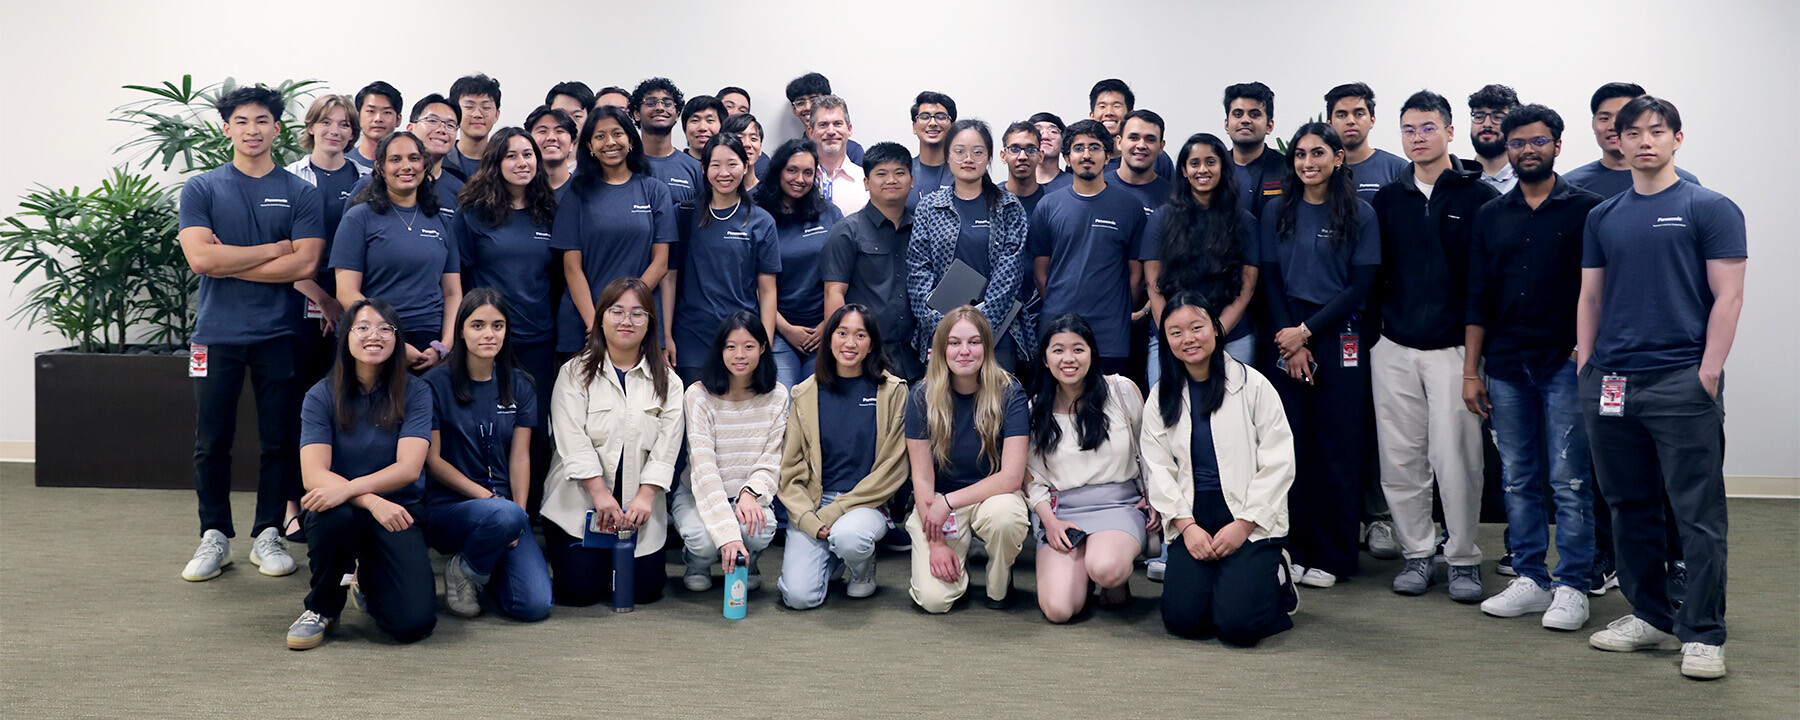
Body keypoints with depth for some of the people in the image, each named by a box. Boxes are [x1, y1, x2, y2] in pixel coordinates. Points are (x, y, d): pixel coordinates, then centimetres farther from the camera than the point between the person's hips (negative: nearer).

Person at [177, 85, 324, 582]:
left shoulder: (300, 193, 5)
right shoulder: (201, 189, 5)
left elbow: (305, 264, -8)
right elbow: (200, 258, -9)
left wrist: (230, 262, -10)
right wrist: (276, 248, -8)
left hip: (279, 333, 0)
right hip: (217, 333, 0)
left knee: (279, 440, 5)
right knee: (211, 442, 5)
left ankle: (269, 534, 17)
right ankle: (214, 537, 17)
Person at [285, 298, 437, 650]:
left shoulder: (415, 394, -1)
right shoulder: (322, 396, -1)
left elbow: (408, 468, -13)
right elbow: (314, 475, -12)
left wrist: (348, 488, -29)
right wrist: (373, 502, -28)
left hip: (398, 510, 0)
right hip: (344, 513, 0)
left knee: (413, 623, -21)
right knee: (333, 517, -39)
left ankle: (369, 581, 17)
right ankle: (322, 608, -8)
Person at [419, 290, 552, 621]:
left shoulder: (521, 386, 8)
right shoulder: (435, 384, -3)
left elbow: (520, 456, 5)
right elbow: (432, 459, -5)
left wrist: (519, 511, -10)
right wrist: (486, 497, -13)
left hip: (506, 506, 4)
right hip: (448, 507, -3)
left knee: (535, 605, -18)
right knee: (504, 516, -39)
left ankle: (486, 565, 15)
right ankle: (463, 572, -6)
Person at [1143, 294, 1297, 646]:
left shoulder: (1252, 384, -1)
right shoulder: (1161, 398, 9)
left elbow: (1278, 463, -3)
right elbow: (1158, 468, 5)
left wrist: (1243, 525, -11)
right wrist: (1186, 526, -9)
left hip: (1251, 521, -3)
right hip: (1191, 521, 3)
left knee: (1237, 623, -19)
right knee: (1183, 618, -16)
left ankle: (1276, 578, 14)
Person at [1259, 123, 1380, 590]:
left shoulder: (1360, 215, 1)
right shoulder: (1277, 212, 8)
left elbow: (1360, 286, -3)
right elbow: (1270, 280, 6)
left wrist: (1307, 331, -9)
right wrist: (1290, 342, -6)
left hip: (1340, 337, -2)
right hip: (1287, 336, 2)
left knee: (1339, 447, 1)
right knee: (1290, 443, 1)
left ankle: (1332, 557, 9)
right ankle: (1292, 550, 10)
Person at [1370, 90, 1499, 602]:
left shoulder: (1477, 196, 0)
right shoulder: (1387, 200, 11)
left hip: (1453, 347, -3)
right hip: (1394, 348, 3)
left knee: (1455, 458, -4)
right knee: (1400, 459, 5)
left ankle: (1463, 558, 11)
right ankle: (1417, 552, 18)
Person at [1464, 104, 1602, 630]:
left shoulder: (1585, 209, 2)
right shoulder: (1491, 216, 13)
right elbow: (1478, 300, 12)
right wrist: (1471, 371, 8)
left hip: (1565, 364, -4)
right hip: (1506, 366, 4)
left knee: (1570, 480, -2)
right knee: (1519, 480, 8)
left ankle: (1571, 587, 5)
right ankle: (1529, 580, 17)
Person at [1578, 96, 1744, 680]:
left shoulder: (1710, 209, 1)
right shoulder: (1603, 217, 14)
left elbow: (1728, 295, -4)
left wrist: (1709, 372, -12)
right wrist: (1586, 367, 8)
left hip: (1681, 384, -5)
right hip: (1610, 385, 5)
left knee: (1698, 515, -3)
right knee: (1630, 509, 12)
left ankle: (1703, 633, 5)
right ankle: (1650, 616, 24)